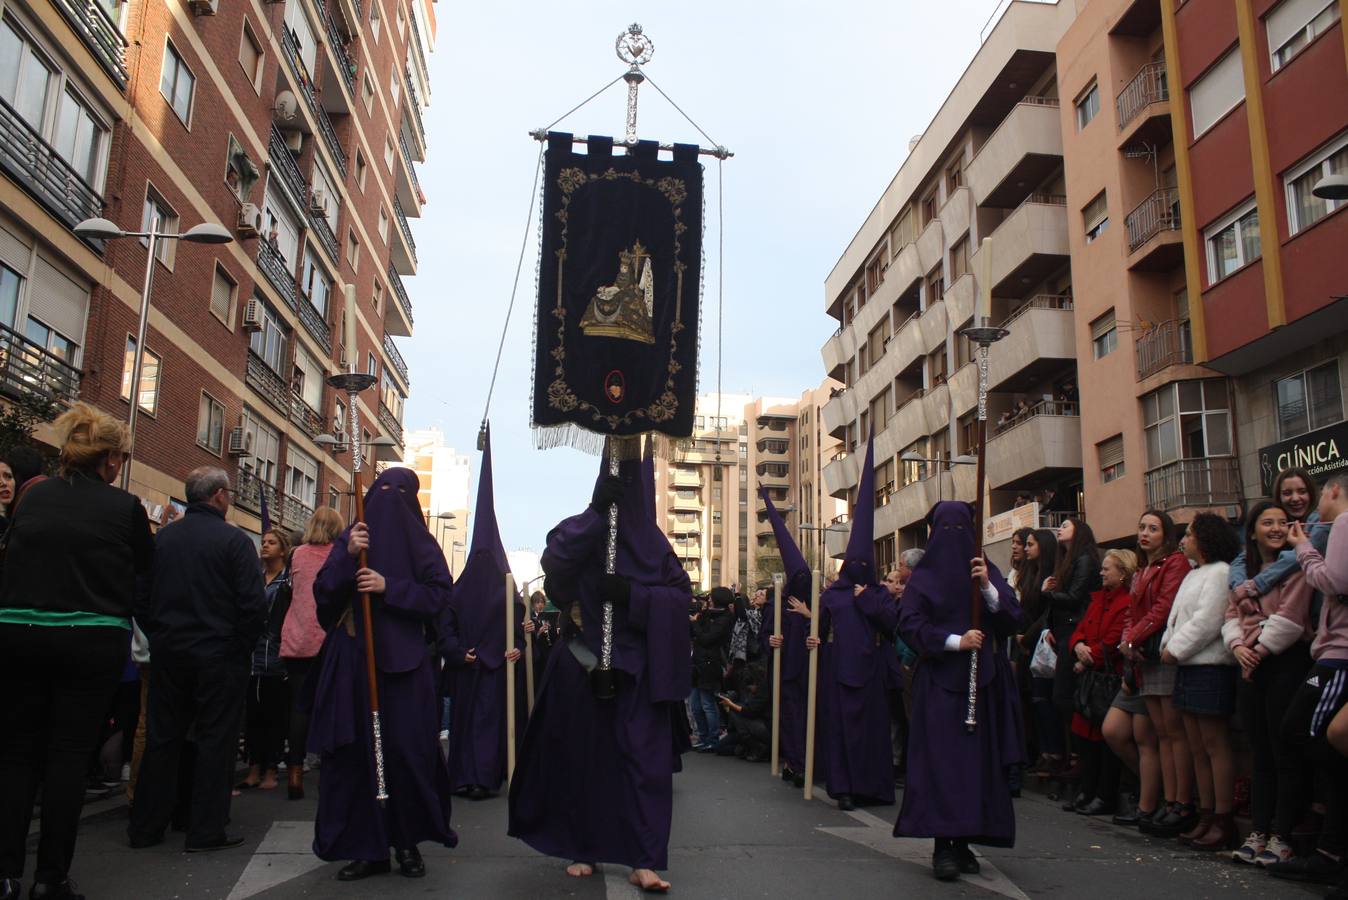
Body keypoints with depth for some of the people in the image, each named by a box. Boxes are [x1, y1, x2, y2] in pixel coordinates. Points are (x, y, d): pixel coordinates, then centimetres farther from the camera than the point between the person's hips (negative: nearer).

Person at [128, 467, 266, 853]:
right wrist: (242, 646, -2)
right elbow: (254, 603, -16)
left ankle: (145, 826, 21)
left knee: (161, 738, 14)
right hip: (219, 657, -5)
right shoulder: (234, 540, -11)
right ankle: (206, 831, 8)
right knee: (214, 741, 3)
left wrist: (159, 636, 17)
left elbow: (140, 596, 8)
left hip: (168, 652, 5)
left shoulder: (162, 538, 4)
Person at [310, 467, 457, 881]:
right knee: (354, 751, 0)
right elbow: (322, 594, 4)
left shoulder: (420, 543, 8)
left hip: (403, 661, -2)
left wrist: (388, 587, -12)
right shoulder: (350, 538, 13)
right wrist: (347, 556, -11)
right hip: (351, 661, 2)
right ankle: (366, 847, 8)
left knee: (406, 750, -4)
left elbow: (439, 595, -2)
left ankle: (408, 842, 10)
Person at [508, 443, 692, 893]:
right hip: (584, 661, -1)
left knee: (646, 757, -5)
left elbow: (682, 594, 0)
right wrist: (595, 511, -24)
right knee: (582, 754, 7)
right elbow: (553, 562, -20)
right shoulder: (581, 529, 2)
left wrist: (632, 594, -16)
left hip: (638, 665, 1)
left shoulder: (652, 539, 7)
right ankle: (582, 849, 21)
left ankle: (644, 860, -3)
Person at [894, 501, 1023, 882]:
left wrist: (988, 587, -13)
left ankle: (964, 841, 12)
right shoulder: (924, 575, 3)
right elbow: (908, 623, -6)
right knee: (941, 758, -8)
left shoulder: (986, 570, 10)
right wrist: (956, 641, -15)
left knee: (978, 759, 3)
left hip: (983, 679, 3)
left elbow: (1012, 619, 2)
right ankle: (943, 845, -6)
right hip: (939, 681, -3)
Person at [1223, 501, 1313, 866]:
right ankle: (1259, 832, 14)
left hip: (1287, 662, -6)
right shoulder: (1242, 571, 16)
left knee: (1284, 752, -2)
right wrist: (1238, 646, -5)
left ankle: (1281, 836, 5)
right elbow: (1231, 615, 12)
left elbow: (1290, 617, -13)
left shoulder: (1294, 563, -5)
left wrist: (1259, 649, -10)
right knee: (1260, 754, 10)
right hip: (1252, 667, 6)